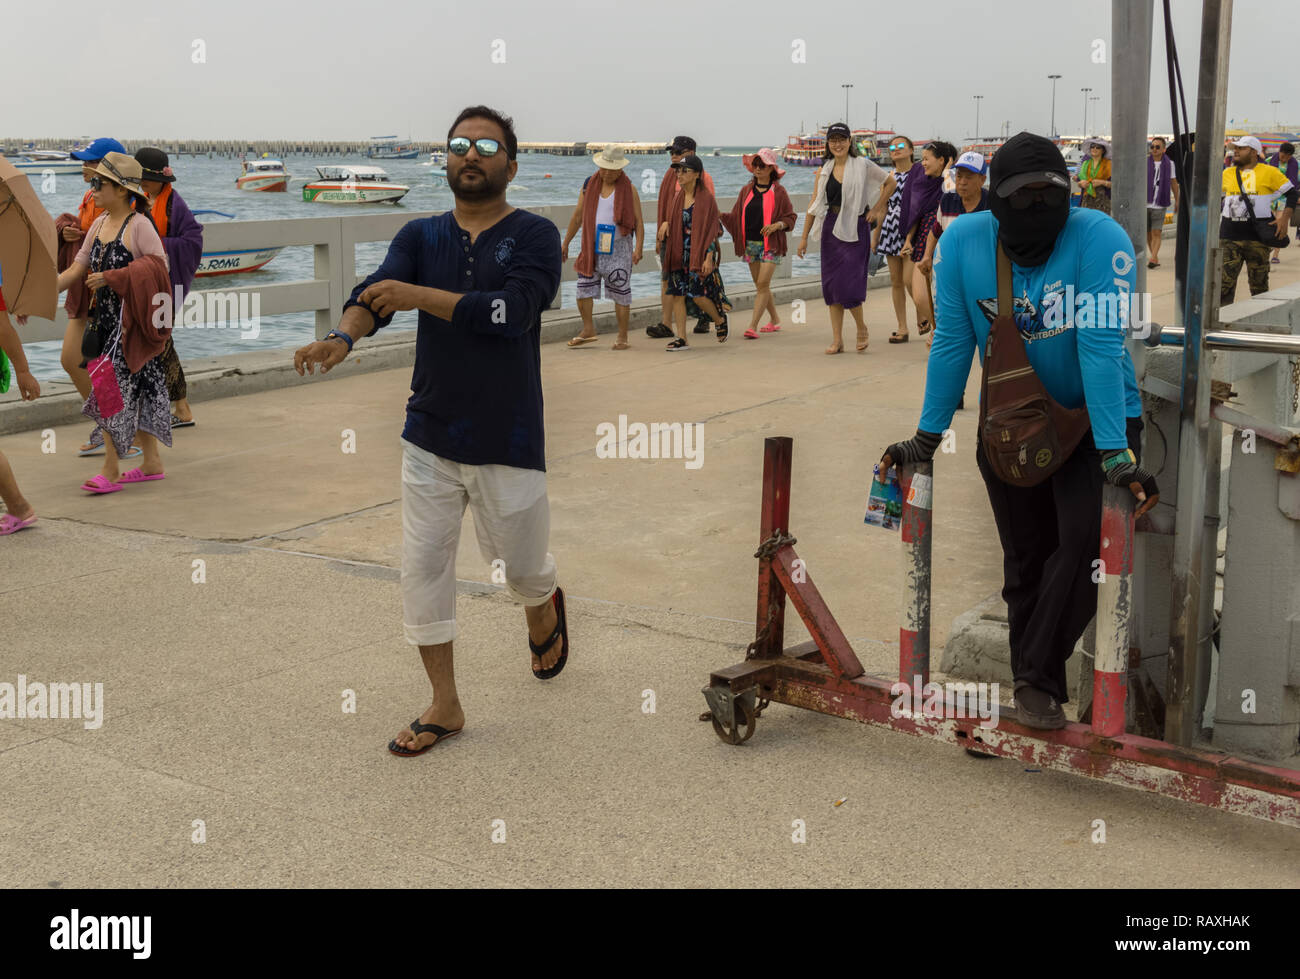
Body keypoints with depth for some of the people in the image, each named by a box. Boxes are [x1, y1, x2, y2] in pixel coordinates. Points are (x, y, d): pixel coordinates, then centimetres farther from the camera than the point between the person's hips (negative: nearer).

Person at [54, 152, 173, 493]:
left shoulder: (139, 224, -12)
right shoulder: (99, 224, 12)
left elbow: (159, 265, -17)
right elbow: (77, 268, 11)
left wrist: (110, 276, -18)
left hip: (133, 317, -8)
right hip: (106, 317, 8)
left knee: (116, 386, -10)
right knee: (137, 388, 12)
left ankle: (111, 470, -6)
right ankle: (152, 462, 20)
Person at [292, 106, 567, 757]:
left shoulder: (535, 236, -5)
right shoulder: (420, 236, 6)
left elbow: (511, 311, -22)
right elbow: (375, 292, -13)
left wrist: (418, 295, -27)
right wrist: (342, 335, -34)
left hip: (508, 441, -3)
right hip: (430, 438, 3)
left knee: (522, 568, 11)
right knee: (422, 569, 3)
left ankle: (544, 612, 48)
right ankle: (444, 705, 18)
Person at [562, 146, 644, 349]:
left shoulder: (628, 189, 0)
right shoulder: (589, 185, 9)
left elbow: (639, 221, -3)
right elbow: (578, 216, 16)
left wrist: (638, 248, -16)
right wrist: (566, 243, 16)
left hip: (618, 249, -3)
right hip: (592, 247, 3)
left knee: (621, 293, -1)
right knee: (583, 288, -1)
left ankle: (622, 337, 7)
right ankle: (588, 330, 16)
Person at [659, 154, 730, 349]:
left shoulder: (706, 198, -8)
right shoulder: (678, 198, 10)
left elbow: (713, 230, -10)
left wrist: (709, 258, -16)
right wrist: (666, 224, -3)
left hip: (699, 254, -6)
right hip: (679, 253, 6)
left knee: (698, 295, -9)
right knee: (677, 294, -1)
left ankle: (720, 320, 20)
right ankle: (681, 338, 3)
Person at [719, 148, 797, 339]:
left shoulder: (778, 192, -2)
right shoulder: (746, 190, 9)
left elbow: (790, 217, 0)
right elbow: (736, 217, 8)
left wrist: (776, 225, -19)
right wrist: (720, 215, -9)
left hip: (770, 245, -5)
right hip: (750, 243, 5)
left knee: (763, 284, -13)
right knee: (760, 286, 11)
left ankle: (753, 326, -17)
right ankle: (774, 320, 28)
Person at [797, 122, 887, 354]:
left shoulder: (862, 165, -2)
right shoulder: (824, 171, 9)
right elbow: (814, 205, 12)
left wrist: (876, 209, 3)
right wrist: (804, 236, 11)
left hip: (855, 230, -4)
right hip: (831, 229, 4)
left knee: (849, 283, -11)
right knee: (831, 284, 3)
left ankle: (862, 328, 15)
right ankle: (837, 340, 9)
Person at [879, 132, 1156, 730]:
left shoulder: (1099, 239, -21)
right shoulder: (963, 241, -12)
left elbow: (1101, 349, -25)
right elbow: (952, 343, -8)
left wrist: (1115, 456, -28)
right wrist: (927, 438, -8)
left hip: (1093, 417, -3)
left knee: (1086, 540, -19)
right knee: (1025, 560, 7)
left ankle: (1036, 679, -6)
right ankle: (1036, 688, 20)